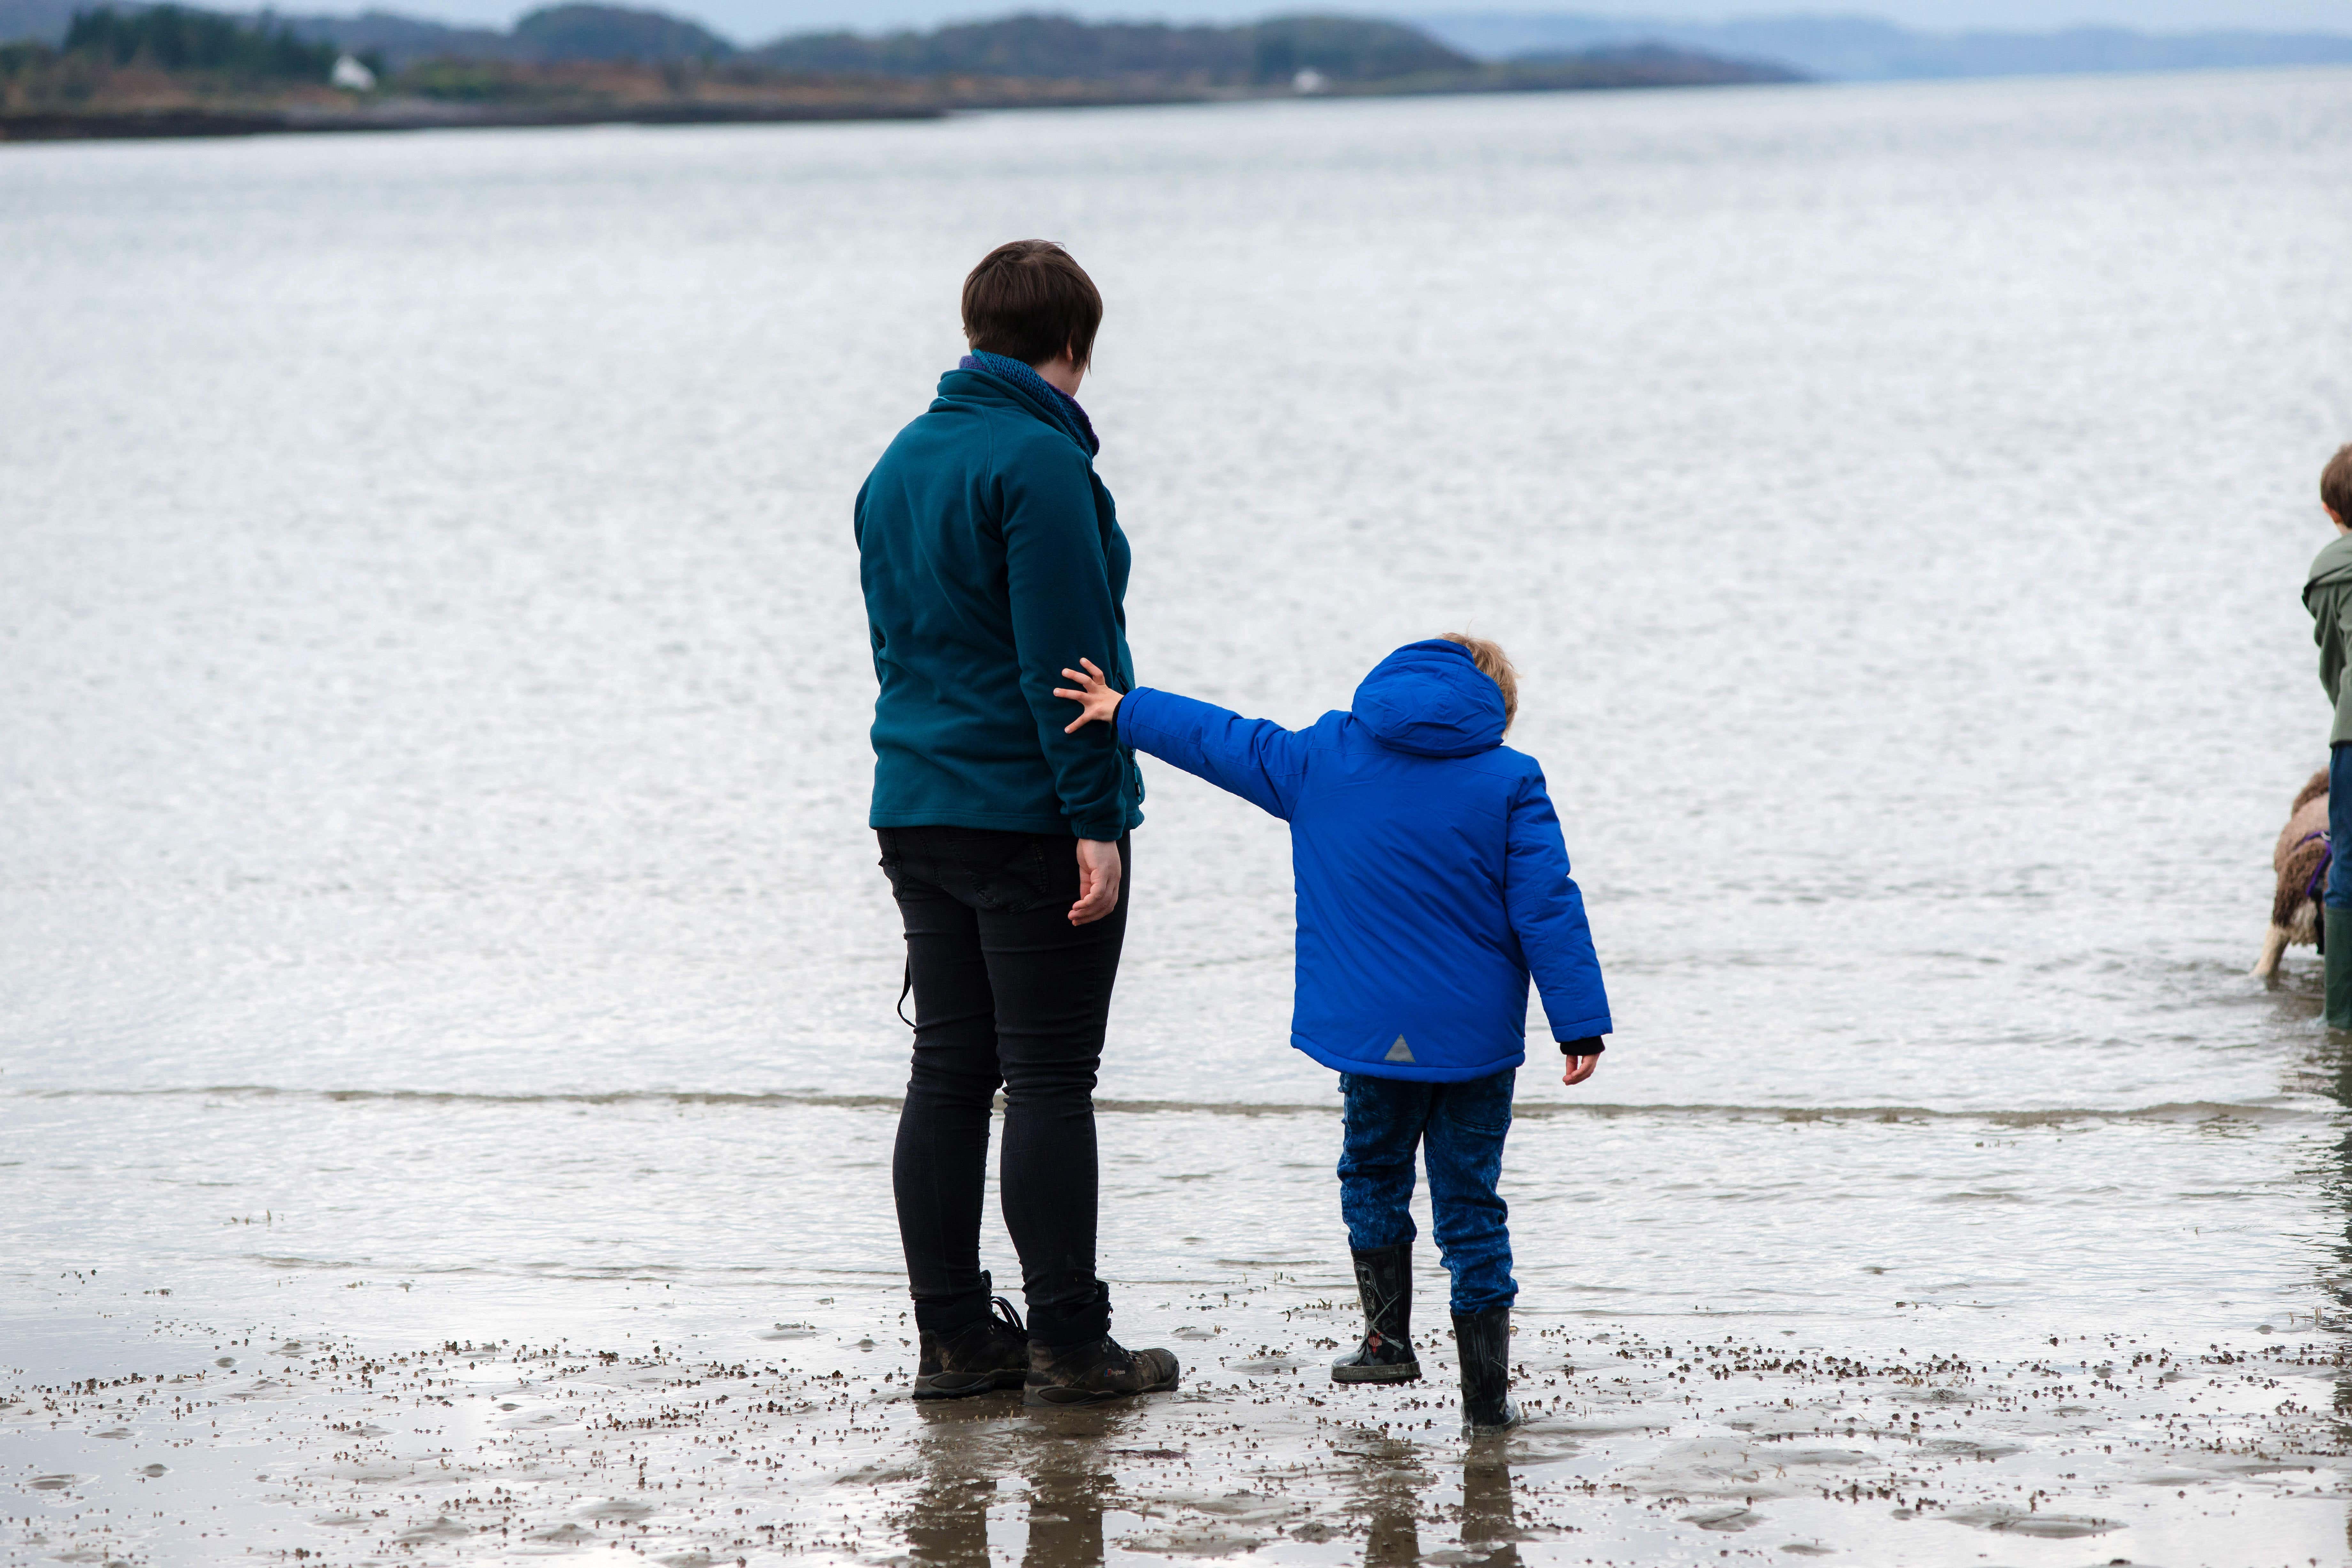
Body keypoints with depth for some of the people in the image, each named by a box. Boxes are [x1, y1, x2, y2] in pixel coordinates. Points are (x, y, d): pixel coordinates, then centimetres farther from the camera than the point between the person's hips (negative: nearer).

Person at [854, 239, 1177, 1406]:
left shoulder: (899, 464, 13)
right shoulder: (1040, 462, -13)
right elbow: (1063, 656, -18)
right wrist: (1095, 817, -17)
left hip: (916, 814, 8)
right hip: (1032, 817, -8)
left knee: (949, 1073, 9)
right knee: (1049, 1079, -4)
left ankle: (953, 1335, 11)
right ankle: (1067, 1343, -1)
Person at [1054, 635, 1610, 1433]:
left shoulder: (1320, 758, 3)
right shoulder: (1509, 783, -3)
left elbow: (1220, 741, 13)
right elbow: (1547, 910, -7)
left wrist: (1125, 711, 27)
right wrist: (1581, 1025, -5)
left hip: (1372, 1032, 1)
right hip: (1478, 1038, -1)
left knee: (1373, 1173, 24)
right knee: (1470, 1203, 5)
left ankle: (1388, 1338, 23)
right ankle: (1486, 1390, 4)